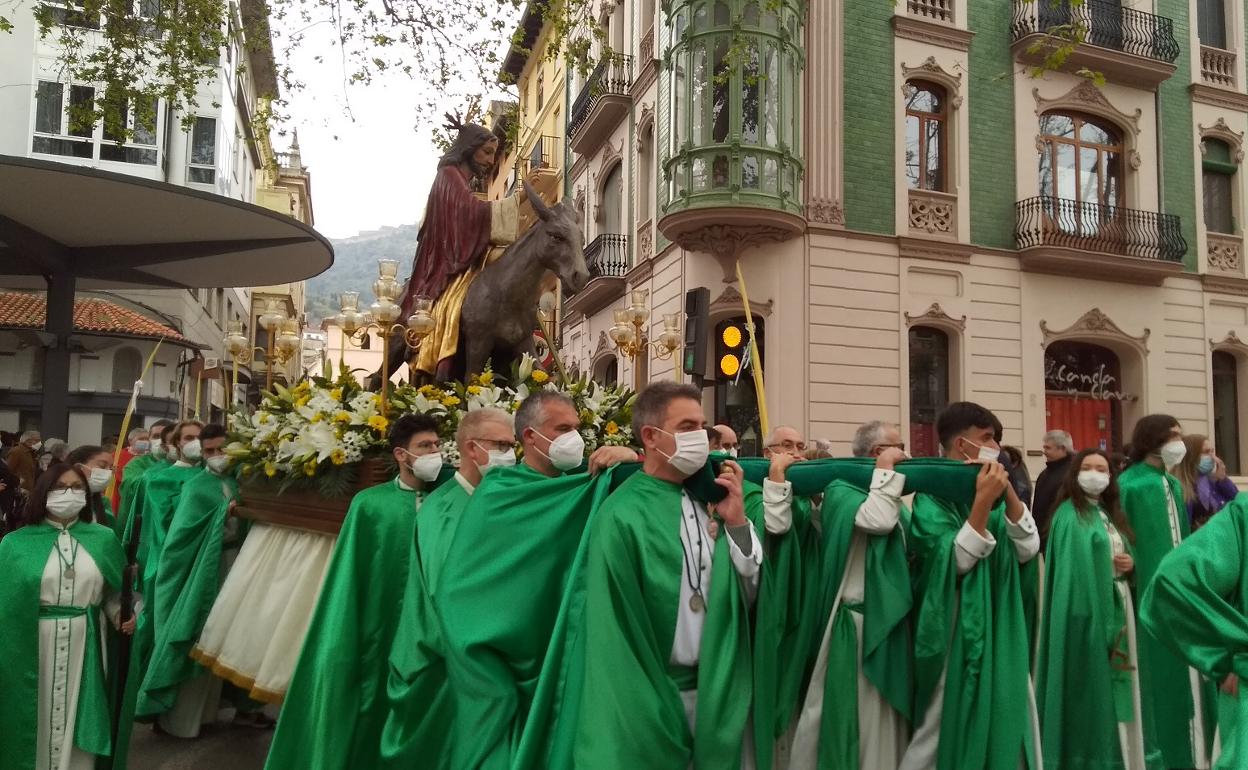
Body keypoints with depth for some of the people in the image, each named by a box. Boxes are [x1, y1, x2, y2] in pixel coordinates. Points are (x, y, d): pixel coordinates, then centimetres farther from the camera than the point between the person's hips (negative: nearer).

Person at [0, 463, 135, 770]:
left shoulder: (104, 539, 6)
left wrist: (121, 613, -9)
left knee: (77, 715, 8)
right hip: (31, 646, -1)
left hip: (82, 645, 1)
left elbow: (113, 591, 9)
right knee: (35, 715, 8)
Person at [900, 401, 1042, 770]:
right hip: (955, 632, -6)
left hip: (1001, 628, 7)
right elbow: (954, 562, -20)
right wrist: (983, 503, -24)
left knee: (1008, 723, 12)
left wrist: (1009, 495, -11)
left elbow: (1028, 550, 1)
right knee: (944, 728, 2)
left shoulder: (993, 490, 10)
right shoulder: (931, 496, -10)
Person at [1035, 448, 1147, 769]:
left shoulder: (1111, 514, 15)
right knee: (1091, 684, -4)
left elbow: (1125, 556, 21)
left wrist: (1130, 564, 1)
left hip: (1119, 608, 8)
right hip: (1088, 610, -8)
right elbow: (1071, 570, -14)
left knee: (1117, 682, 11)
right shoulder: (1069, 515, -9)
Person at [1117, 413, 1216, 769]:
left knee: (1186, 671, 12)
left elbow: (1181, 537, 16)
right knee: (1157, 675, -1)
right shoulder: (1129, 485, -12)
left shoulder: (1173, 485, 12)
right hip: (1149, 593, -8)